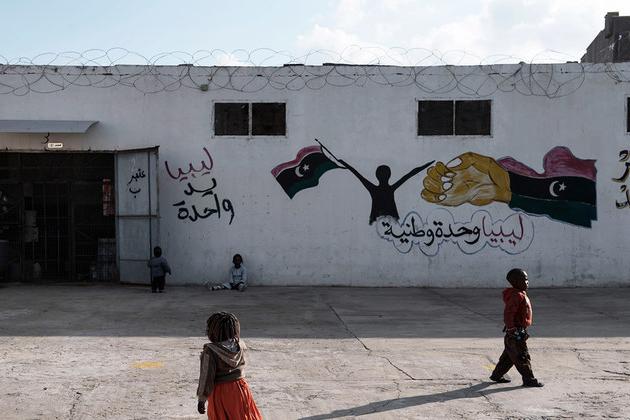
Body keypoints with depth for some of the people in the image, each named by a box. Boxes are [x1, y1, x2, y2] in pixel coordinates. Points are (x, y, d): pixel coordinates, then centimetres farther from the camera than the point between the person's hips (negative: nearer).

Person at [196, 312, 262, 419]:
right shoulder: (240, 346, -7)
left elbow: (206, 377, -16)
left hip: (220, 393, -4)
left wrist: (201, 399, -6)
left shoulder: (210, 352, -20)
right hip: (239, 389, 4)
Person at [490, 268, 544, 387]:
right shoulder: (516, 296, -20)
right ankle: (529, 379, 5)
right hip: (516, 333, -11)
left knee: (509, 356, 17)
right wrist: (512, 328, -24)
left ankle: (497, 375, 25)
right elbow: (508, 313, -25)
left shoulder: (522, 295, 14)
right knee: (522, 357, -2)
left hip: (519, 331, 11)